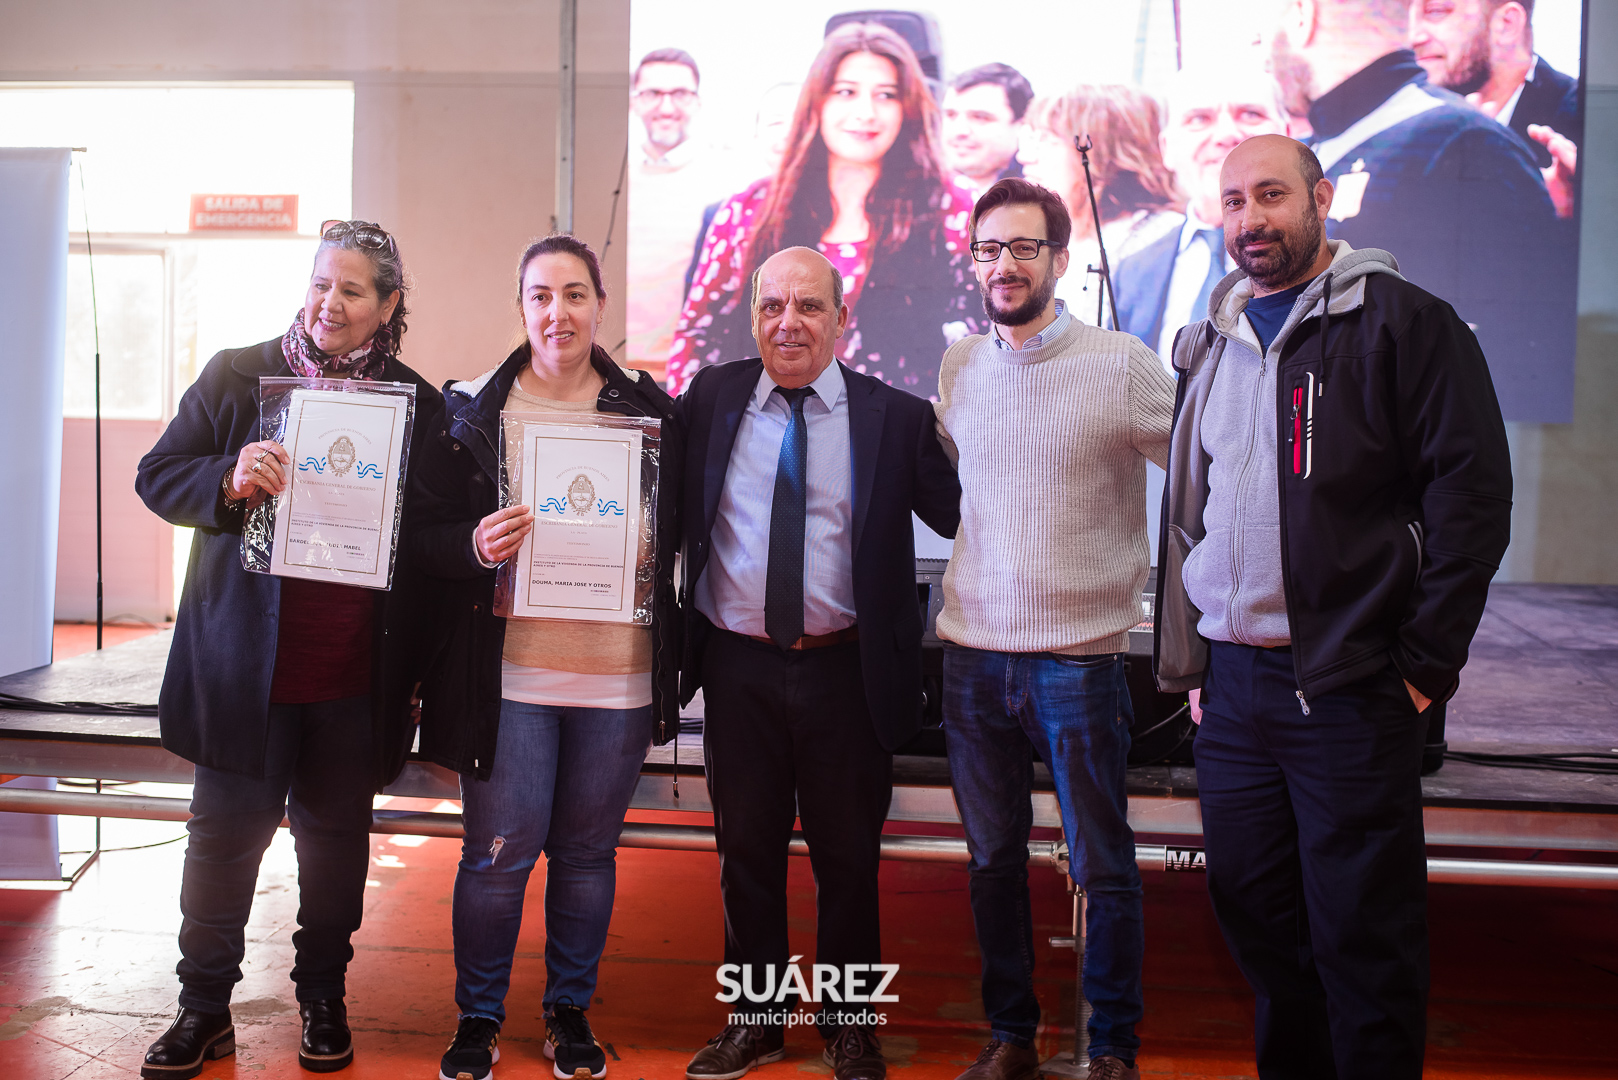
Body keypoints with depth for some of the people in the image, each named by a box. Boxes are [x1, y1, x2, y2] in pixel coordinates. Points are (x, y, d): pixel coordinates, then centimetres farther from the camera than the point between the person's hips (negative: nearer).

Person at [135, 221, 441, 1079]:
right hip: (246, 662, 0)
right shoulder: (234, 375, 1)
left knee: (335, 835, 13)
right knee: (224, 832, 8)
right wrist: (229, 481, -21)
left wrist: (417, 676, -1)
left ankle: (323, 1000, 32)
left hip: (355, 673, 1)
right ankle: (205, 1009, 26)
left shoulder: (419, 405, 3)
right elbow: (157, 476, 2)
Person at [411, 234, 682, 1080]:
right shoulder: (471, 409, 1)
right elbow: (426, 534, 0)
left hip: (618, 673, 2)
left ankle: (570, 1011, 30)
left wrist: (649, 556, -6)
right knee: (497, 854, 3)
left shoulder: (648, 411, 6)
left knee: (588, 851, 12)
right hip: (508, 668, -1)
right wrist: (476, 545, -18)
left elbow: (677, 528, 13)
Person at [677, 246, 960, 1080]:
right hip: (738, 668, 2)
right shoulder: (710, 399, 3)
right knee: (746, 852, 14)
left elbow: (965, 517, -3)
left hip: (847, 671, -1)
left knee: (847, 857, 12)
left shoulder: (894, 417, -3)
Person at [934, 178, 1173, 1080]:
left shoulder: (1124, 364, -7)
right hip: (973, 652, 4)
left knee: (1104, 868, 5)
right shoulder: (958, 369, 8)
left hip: (1080, 654, -4)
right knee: (993, 858, 14)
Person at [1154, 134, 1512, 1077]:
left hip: (1347, 690, -5)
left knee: (1360, 935, 3)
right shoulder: (1212, 344, 15)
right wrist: (1189, 661, 13)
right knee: (1252, 911, 13)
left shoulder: (1402, 321, -3)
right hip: (1232, 685, 6)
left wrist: (1426, 664, -10)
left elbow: (1473, 492, -8)